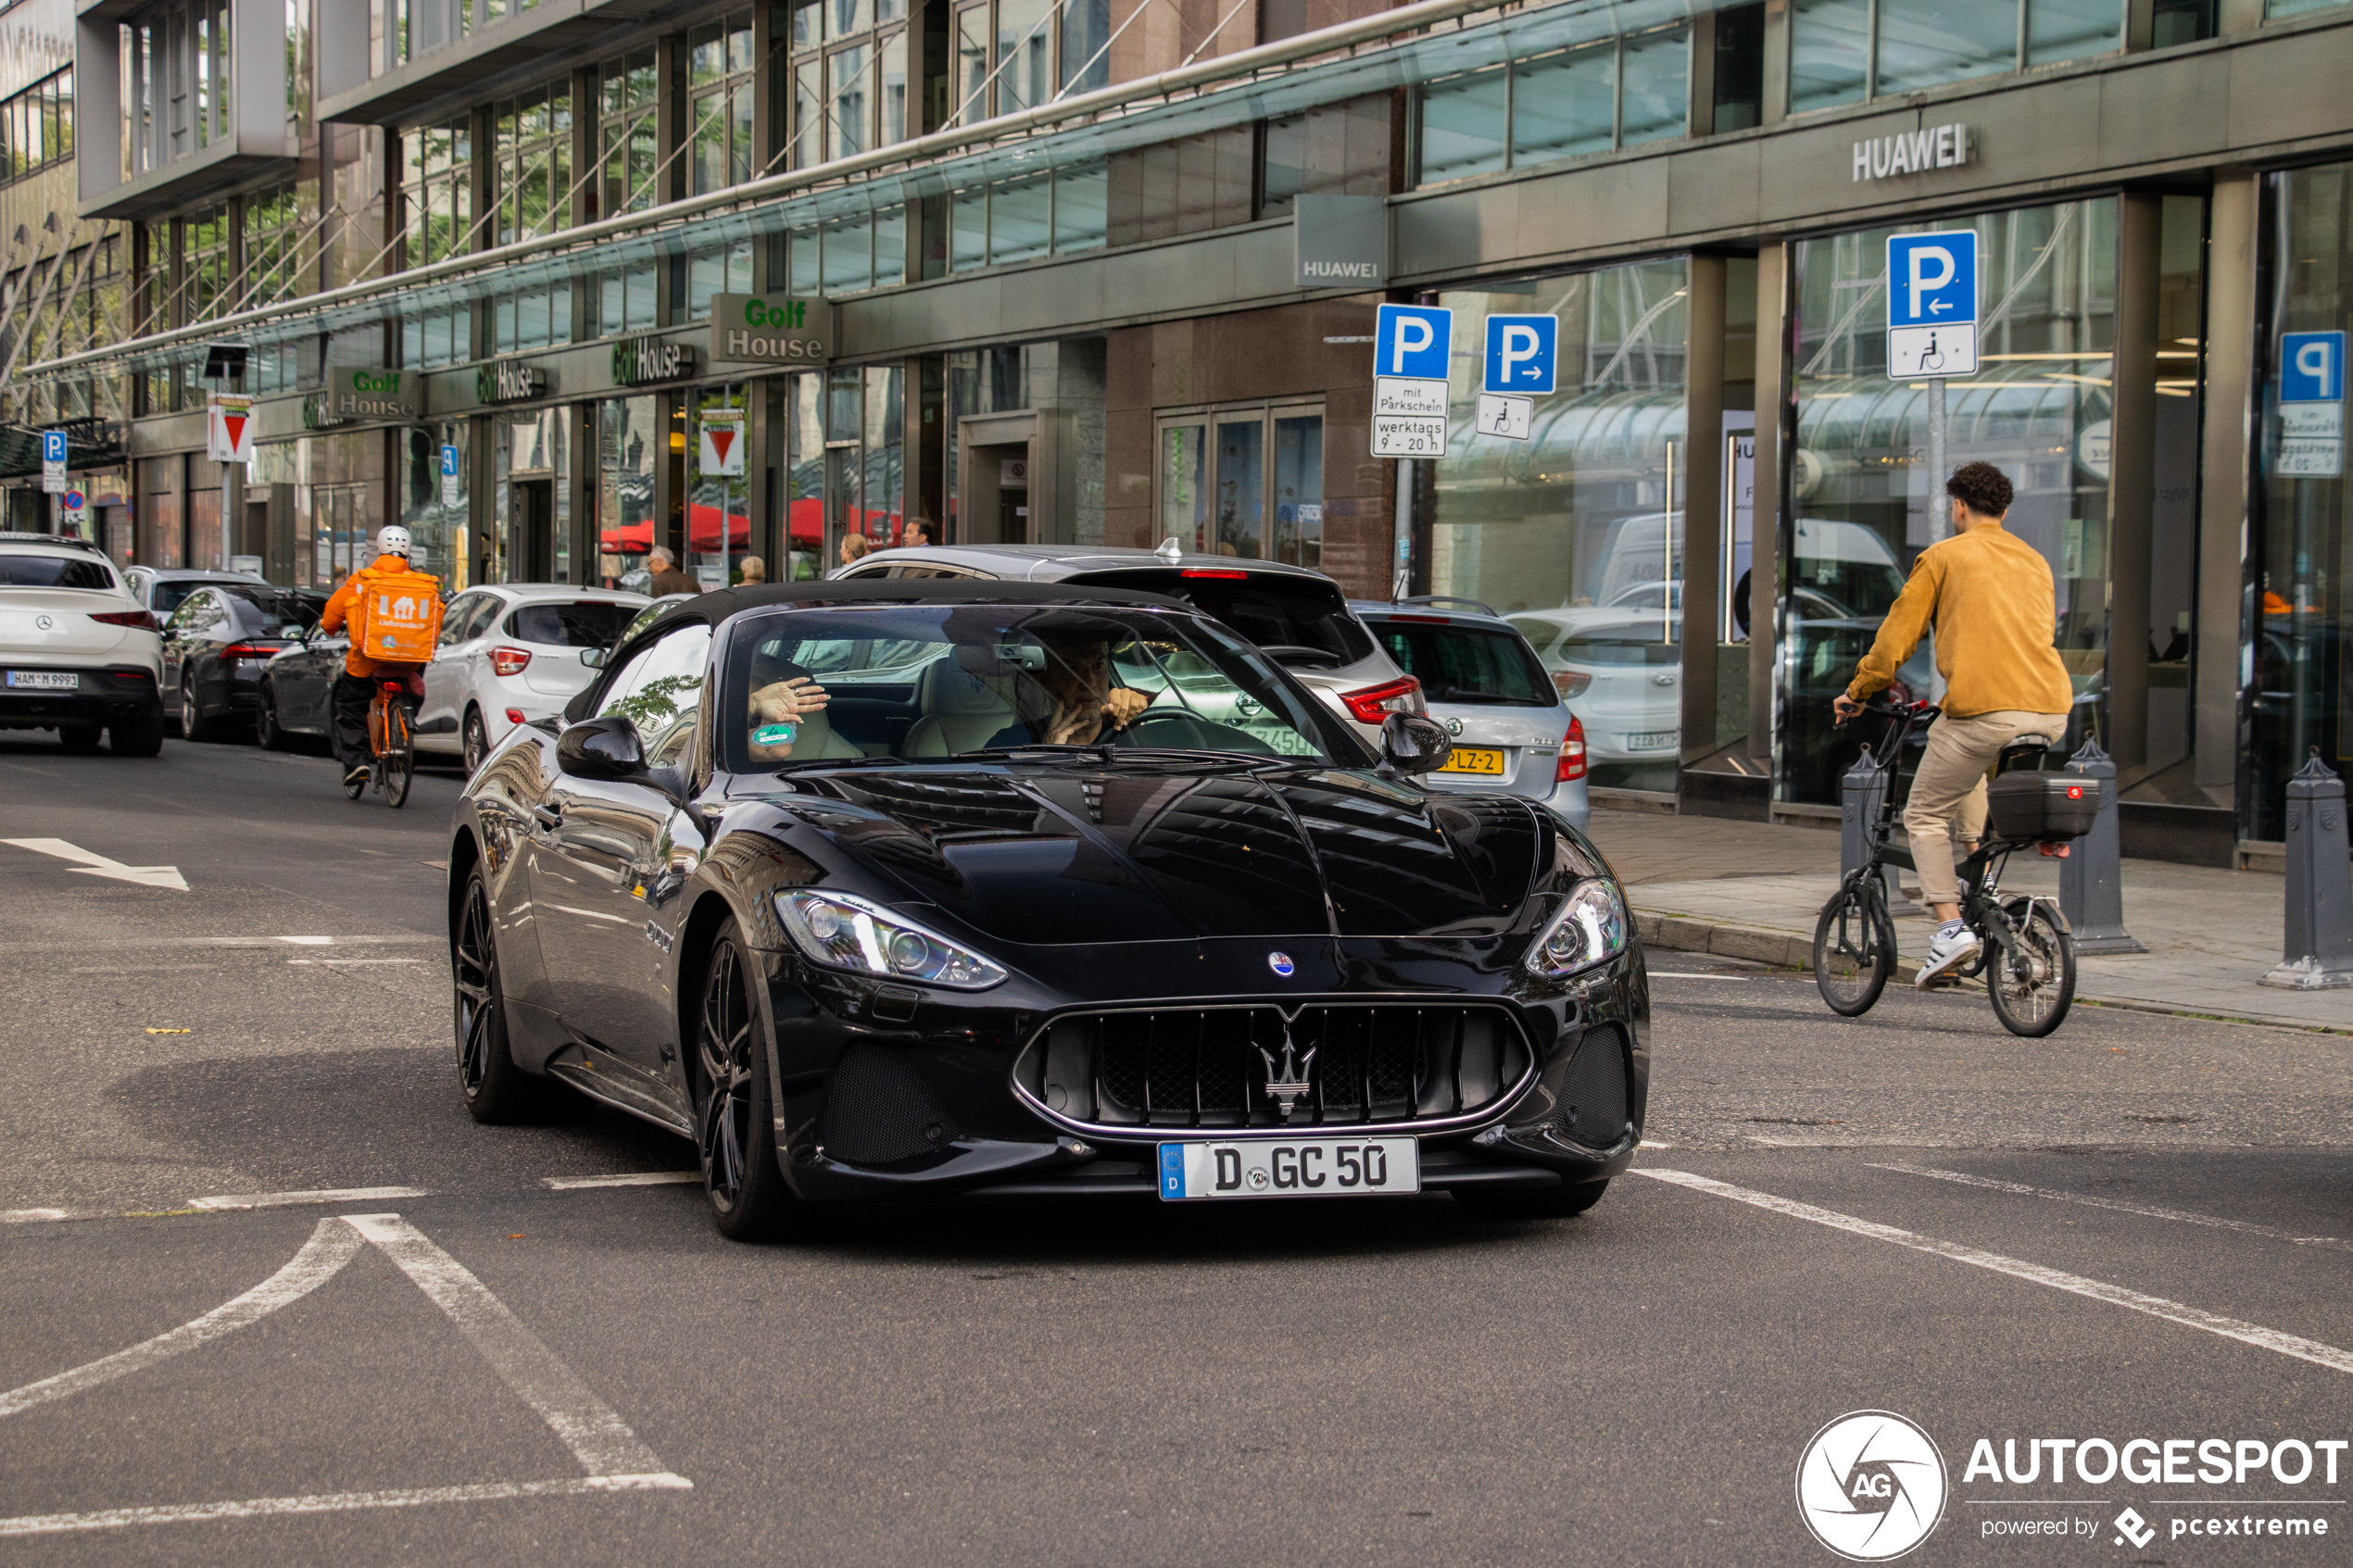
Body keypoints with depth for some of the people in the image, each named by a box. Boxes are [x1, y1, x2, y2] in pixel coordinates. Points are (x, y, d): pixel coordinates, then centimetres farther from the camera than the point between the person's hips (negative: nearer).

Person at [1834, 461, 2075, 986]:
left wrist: (1858, 692, 20)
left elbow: (1898, 633, 7)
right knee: (1974, 771, 36)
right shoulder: (2035, 562, 23)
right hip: (2052, 710, 6)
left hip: (1984, 710, -6)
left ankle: (1950, 927, -8)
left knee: (1925, 815, 8)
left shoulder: (1943, 557, 6)